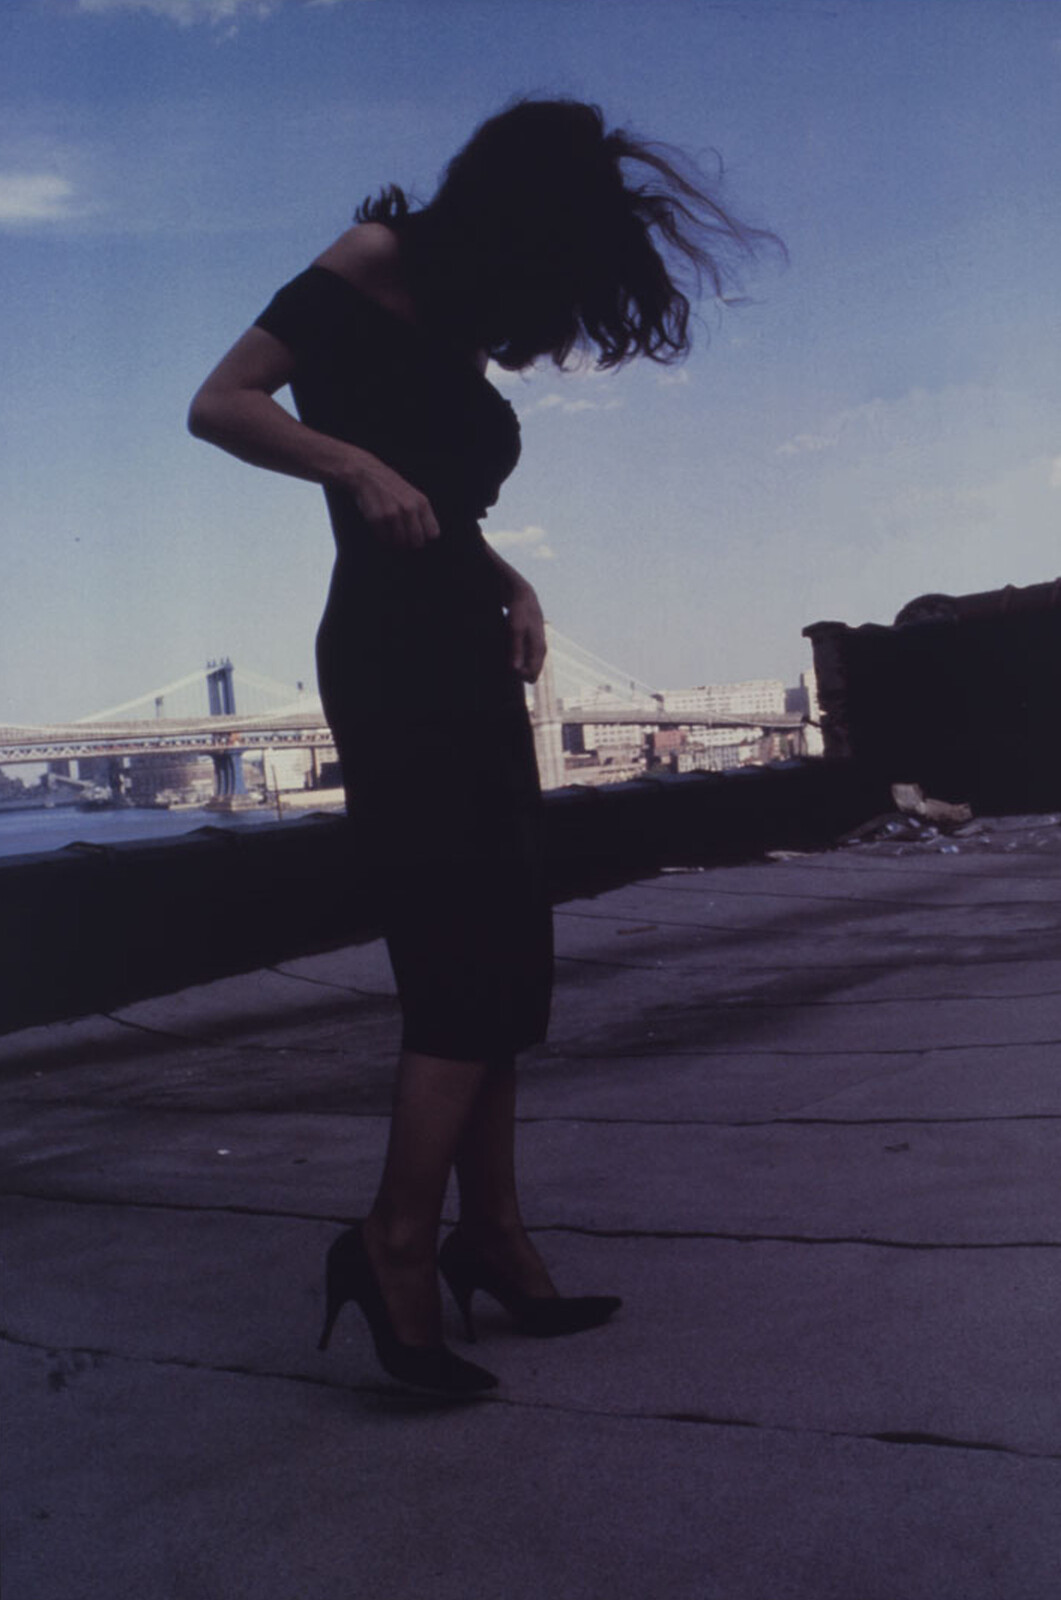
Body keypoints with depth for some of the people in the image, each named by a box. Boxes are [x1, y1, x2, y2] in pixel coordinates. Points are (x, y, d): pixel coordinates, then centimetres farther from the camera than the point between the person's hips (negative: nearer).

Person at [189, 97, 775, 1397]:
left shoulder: (461, 338, 21)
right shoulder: (374, 264, -2)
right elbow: (219, 405, -11)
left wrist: (514, 587, 5)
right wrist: (357, 467, -24)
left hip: (467, 658, 9)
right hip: (392, 656, -9)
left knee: (501, 963, 7)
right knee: (467, 960, -13)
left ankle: (491, 1237, 14)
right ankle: (396, 1243, -7)